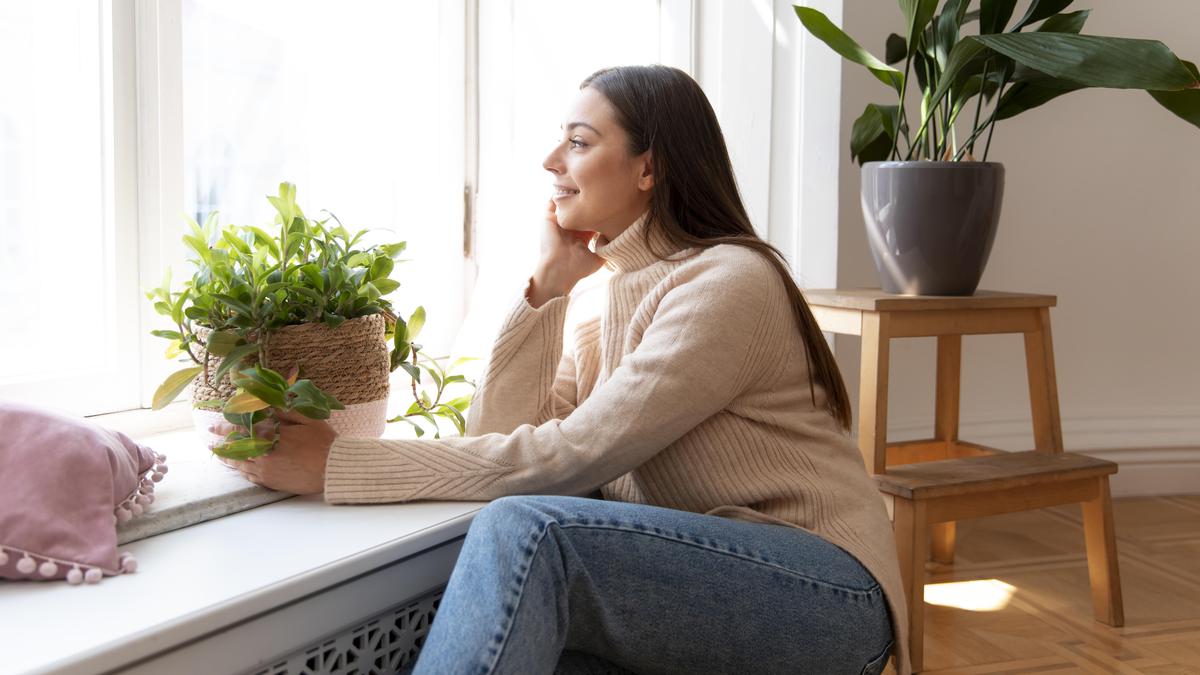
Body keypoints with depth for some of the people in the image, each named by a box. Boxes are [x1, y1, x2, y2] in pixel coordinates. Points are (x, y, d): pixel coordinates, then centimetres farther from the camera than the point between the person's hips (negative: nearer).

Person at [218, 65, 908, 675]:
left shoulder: (728, 283, -13)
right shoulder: (624, 294, 12)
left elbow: (568, 458, -21)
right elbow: (504, 435, 4)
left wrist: (342, 463, -21)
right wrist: (547, 285, -3)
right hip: (701, 575, 7)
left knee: (525, 529, -28)